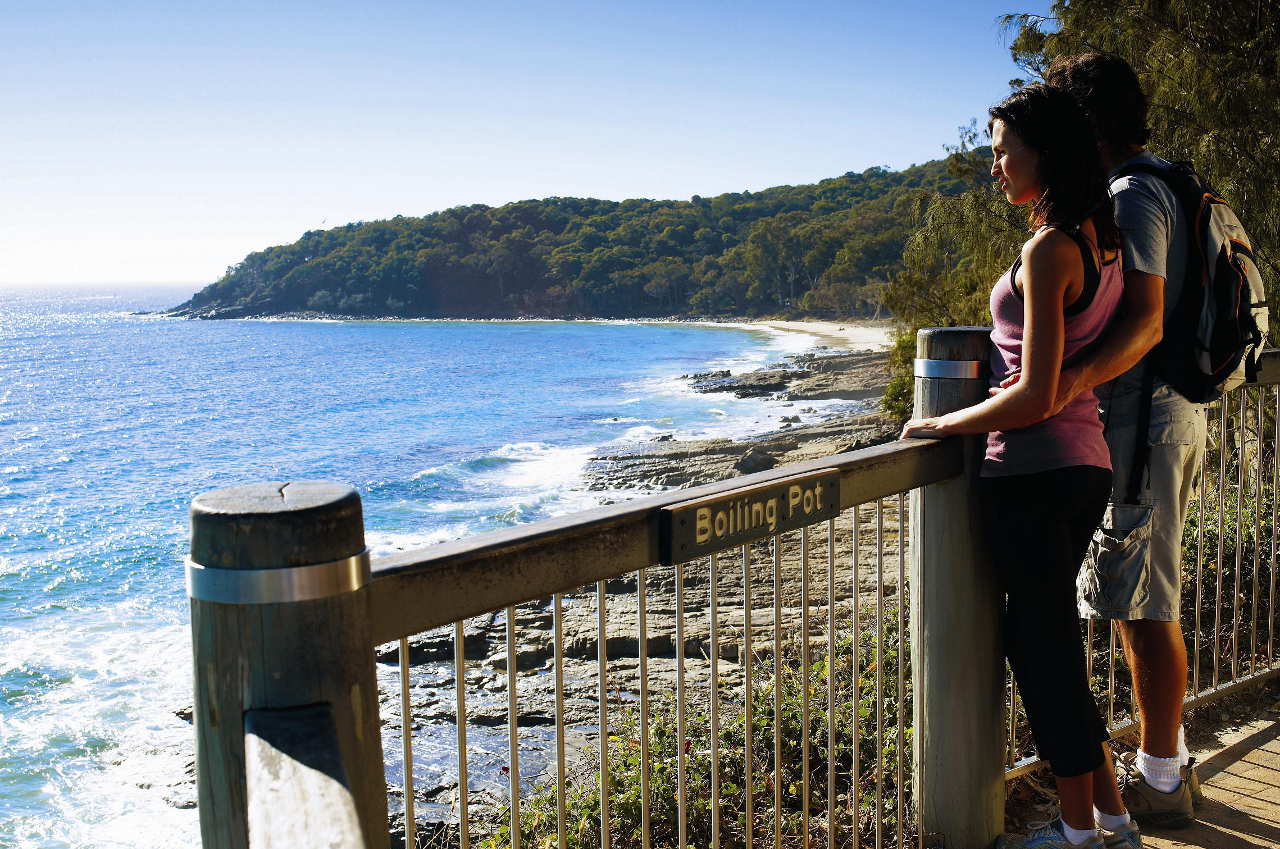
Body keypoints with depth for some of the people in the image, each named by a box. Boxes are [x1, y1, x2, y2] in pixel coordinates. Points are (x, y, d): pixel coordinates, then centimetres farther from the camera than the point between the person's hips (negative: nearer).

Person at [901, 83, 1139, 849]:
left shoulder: (1048, 249, -18)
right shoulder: (1099, 239, 10)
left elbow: (1036, 398, -21)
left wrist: (938, 426, -9)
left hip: (1034, 470, -9)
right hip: (1086, 463, 9)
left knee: (1044, 647, 4)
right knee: (1048, 641, 18)